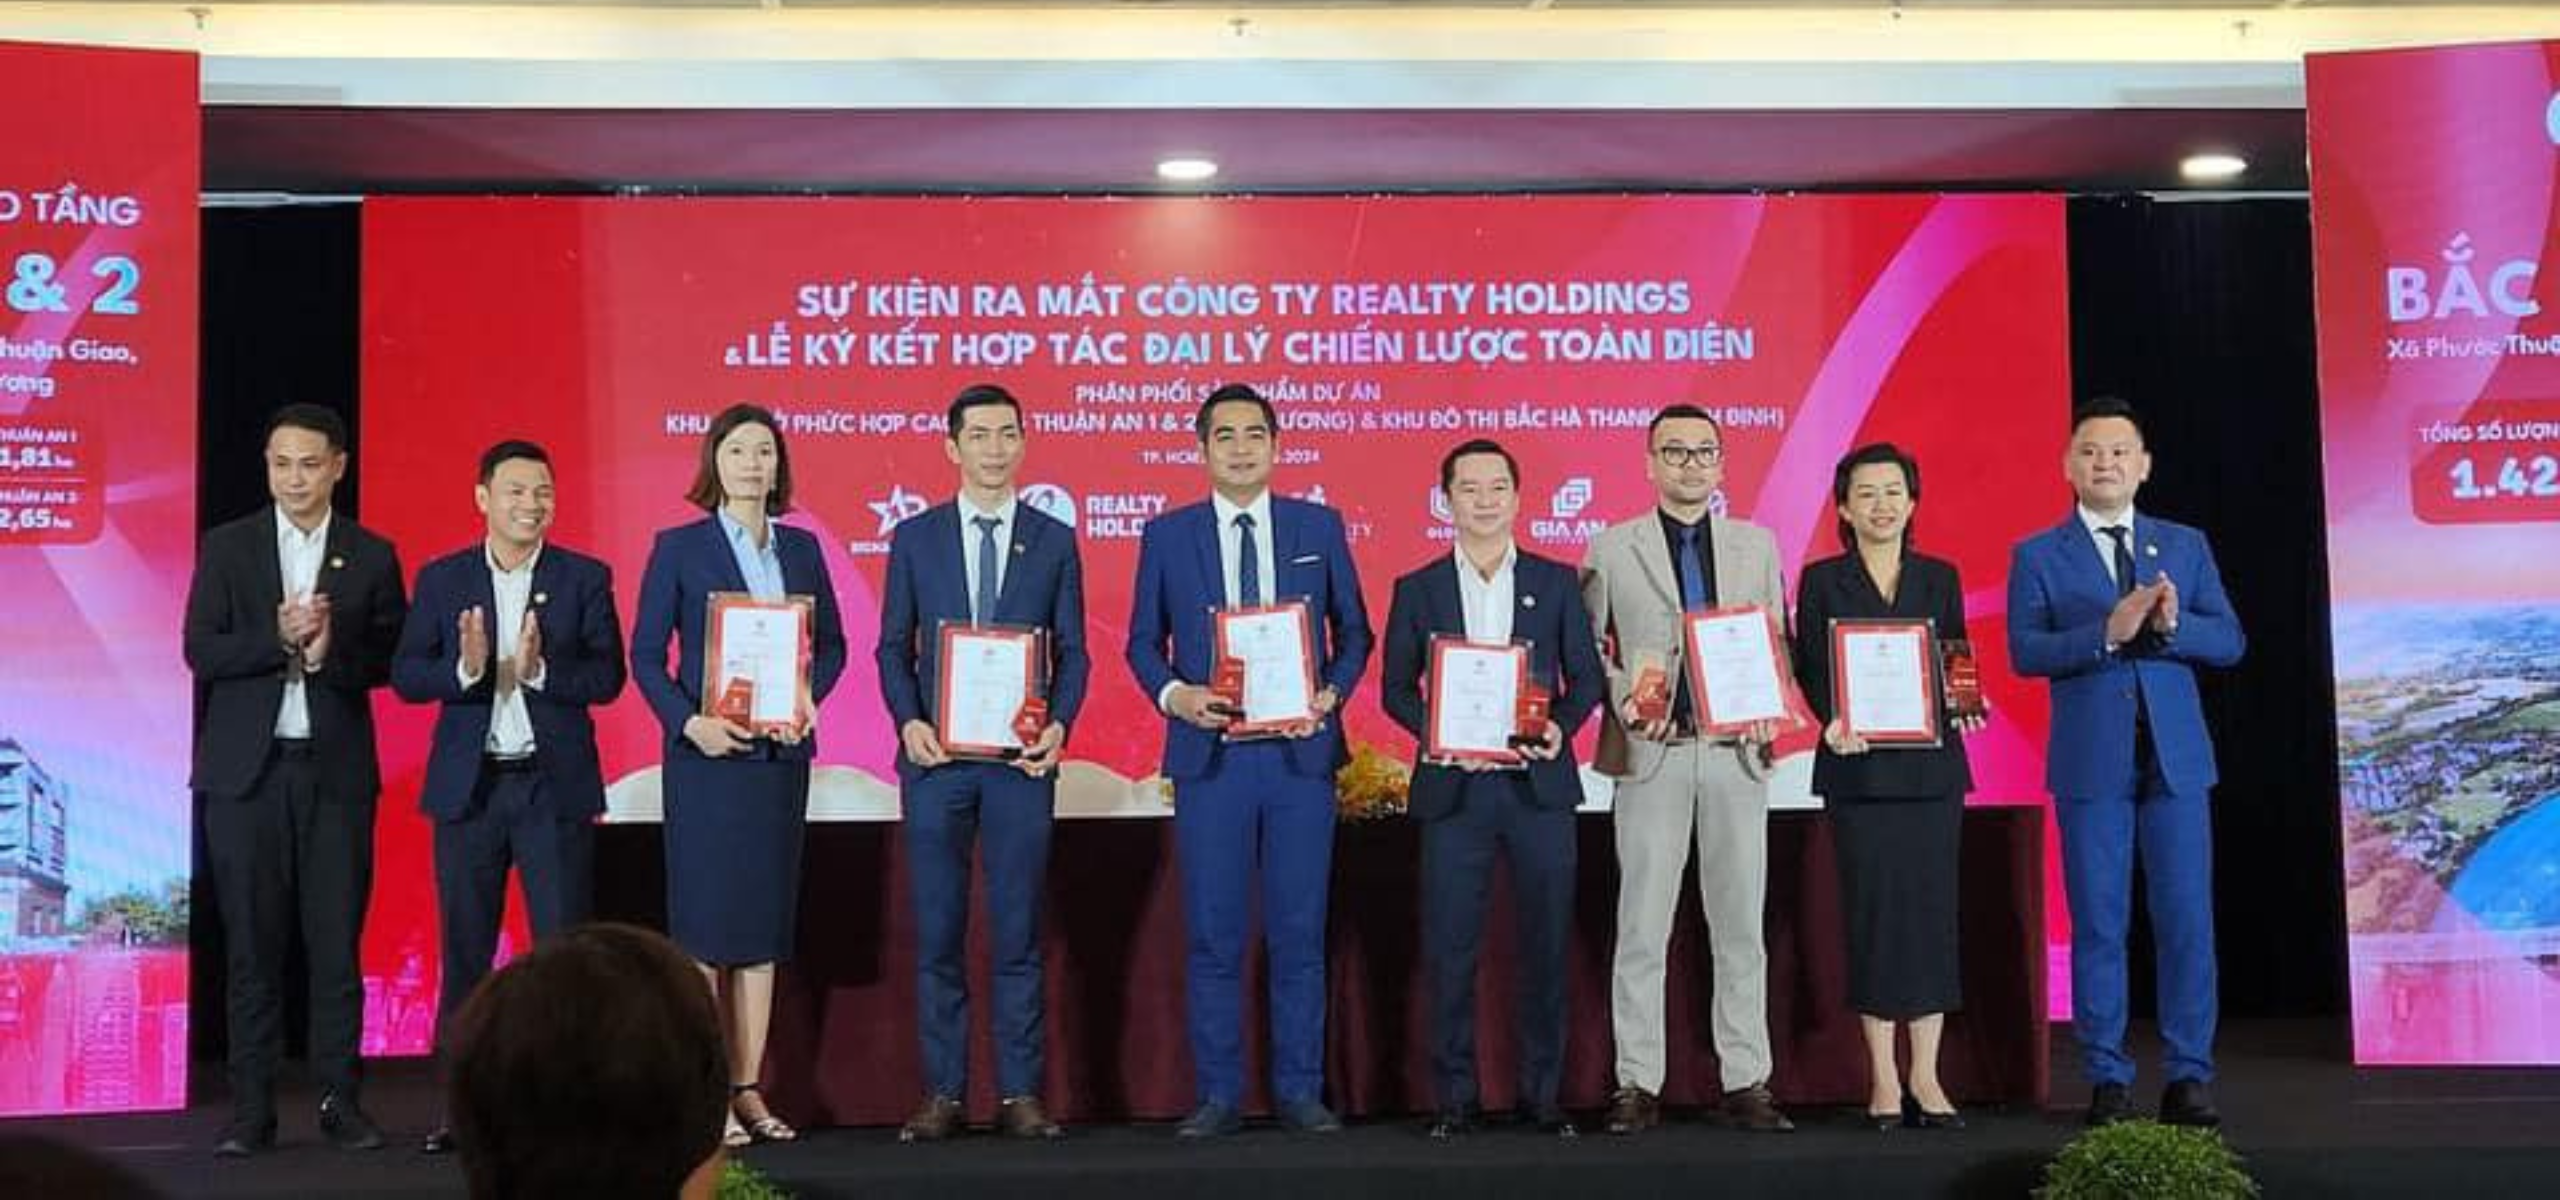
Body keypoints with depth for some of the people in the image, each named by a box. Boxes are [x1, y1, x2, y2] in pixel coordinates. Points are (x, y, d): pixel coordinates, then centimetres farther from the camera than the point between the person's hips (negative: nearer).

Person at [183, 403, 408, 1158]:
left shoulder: (372, 556, 7)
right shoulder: (227, 547, 6)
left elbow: (391, 660, 3)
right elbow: (200, 651, -1)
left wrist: (331, 653, -15)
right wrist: (278, 639, -16)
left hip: (337, 770, 0)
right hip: (248, 770, 0)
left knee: (336, 944, 2)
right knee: (251, 946, 3)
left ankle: (340, 1100, 9)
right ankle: (252, 1108, 9)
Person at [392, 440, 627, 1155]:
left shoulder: (586, 578, 2)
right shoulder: (441, 579, 6)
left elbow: (607, 677, -5)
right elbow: (405, 675, -1)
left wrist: (540, 671, -21)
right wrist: (465, 668, -19)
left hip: (555, 785, -1)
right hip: (468, 786, 2)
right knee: (464, 952, 8)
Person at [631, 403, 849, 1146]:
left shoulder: (802, 549, 9)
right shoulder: (679, 547, -1)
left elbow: (831, 643, 13)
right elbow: (645, 653, -3)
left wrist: (811, 694, -6)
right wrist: (687, 721, -17)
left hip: (781, 752, 4)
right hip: (706, 752, -4)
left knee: (764, 923, 6)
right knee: (703, 925, -2)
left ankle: (749, 1087, 13)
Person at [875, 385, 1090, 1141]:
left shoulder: (1055, 540, 7)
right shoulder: (914, 537, 7)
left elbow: (1072, 652, 7)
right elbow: (892, 647, 7)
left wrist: (1059, 725, -10)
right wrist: (908, 722, -9)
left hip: (1021, 759, 0)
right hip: (935, 757, 1)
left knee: (1018, 932, 3)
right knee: (937, 934, 4)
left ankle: (1020, 1094, 10)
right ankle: (942, 1094, 11)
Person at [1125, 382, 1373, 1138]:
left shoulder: (1319, 527, 7)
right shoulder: (1167, 535, 6)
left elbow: (1353, 630, 10)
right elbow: (1143, 642, 8)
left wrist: (1332, 693, -8)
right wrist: (1174, 693, -12)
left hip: (1300, 754, 0)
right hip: (1210, 755, 0)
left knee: (1298, 932, 4)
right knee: (1214, 935, 3)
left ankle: (1300, 1091, 14)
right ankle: (1218, 1096, 12)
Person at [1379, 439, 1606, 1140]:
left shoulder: (1557, 582, 9)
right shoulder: (1417, 590, 8)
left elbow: (1587, 676, 9)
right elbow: (1395, 688, 7)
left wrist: (1560, 725, -11)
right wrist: (1436, 732, -11)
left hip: (1538, 785, 1)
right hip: (1454, 788, 0)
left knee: (1546, 945, 4)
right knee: (1450, 950, 1)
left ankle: (1542, 1095, 15)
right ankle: (1454, 1099, 11)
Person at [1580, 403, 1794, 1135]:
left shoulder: (1756, 545, 13)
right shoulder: (1611, 549, 6)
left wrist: (1768, 710, -4)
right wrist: (1622, 699, -13)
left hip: (1737, 752, 2)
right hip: (1651, 753, -2)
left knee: (1740, 924, 5)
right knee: (1642, 927, 0)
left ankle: (1746, 1082, 11)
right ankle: (1637, 1084, 7)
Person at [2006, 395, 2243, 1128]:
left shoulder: (2185, 546, 12)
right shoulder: (2039, 556, 4)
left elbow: (2229, 642, 4)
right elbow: (2025, 652, -8)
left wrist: (2172, 623, -16)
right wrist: (2107, 632, -21)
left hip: (2176, 756, 2)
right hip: (2091, 762, -2)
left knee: (2186, 921, 1)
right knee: (2099, 924, 2)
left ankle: (2188, 1078, 9)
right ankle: (2108, 1080, 10)